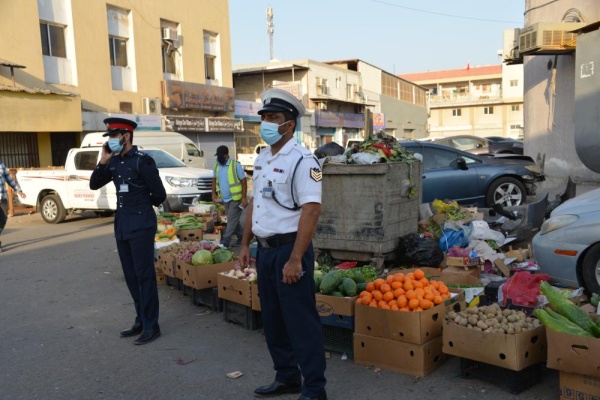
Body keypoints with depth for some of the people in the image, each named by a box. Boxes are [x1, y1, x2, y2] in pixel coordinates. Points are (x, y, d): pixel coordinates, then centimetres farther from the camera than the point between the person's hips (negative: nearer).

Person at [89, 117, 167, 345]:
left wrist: (141, 206, 6)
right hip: (121, 225, 8)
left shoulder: (142, 161, -13)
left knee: (145, 276, -2)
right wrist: (103, 161, -2)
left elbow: (159, 195, -12)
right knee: (131, 276, 13)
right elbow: (94, 185, 11)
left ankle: (151, 326, 6)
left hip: (141, 225, -8)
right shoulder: (114, 162, 8)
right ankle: (140, 321, 24)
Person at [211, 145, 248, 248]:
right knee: (233, 220, 15)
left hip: (235, 198, -7)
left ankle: (225, 241, -3)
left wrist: (244, 198, -17)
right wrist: (214, 193, 7)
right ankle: (242, 235, 29)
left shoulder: (235, 164, -16)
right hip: (225, 198, 7)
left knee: (231, 220, -5)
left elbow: (243, 181, -14)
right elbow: (215, 179, 17)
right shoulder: (217, 165, 5)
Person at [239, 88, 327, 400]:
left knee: (301, 322, 0)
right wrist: (245, 244, 15)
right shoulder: (261, 160, 12)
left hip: (289, 249, -8)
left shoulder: (302, 160, -15)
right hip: (265, 250, 9)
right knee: (272, 319, 17)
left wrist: (295, 259, -24)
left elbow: (311, 211, -21)